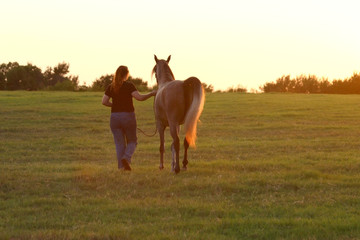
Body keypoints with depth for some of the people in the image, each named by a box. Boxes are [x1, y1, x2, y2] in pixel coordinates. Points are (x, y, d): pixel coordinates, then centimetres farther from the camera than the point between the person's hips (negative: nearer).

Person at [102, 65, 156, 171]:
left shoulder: (110, 87, 4)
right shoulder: (129, 85, -8)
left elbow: (104, 101, 0)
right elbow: (139, 97, -19)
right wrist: (152, 94, -6)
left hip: (115, 117, 3)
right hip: (128, 116, -3)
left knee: (119, 143, 9)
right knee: (132, 141, 12)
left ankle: (121, 166, 3)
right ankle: (126, 158, -14)